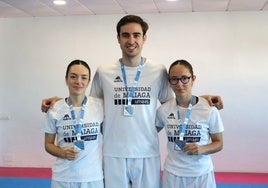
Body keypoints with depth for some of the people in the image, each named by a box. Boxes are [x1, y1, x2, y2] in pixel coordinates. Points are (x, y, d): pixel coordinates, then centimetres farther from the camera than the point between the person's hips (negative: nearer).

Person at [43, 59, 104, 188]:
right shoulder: (55, 110, -6)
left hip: (93, 176, 0)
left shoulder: (100, 106, -5)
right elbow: (48, 144, 4)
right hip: (63, 177, 0)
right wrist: (63, 153, -14)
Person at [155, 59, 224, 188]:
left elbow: (218, 143, -2)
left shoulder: (209, 109, -12)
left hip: (202, 174, -1)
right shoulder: (163, 110, -6)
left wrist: (201, 149, -20)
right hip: (173, 173, 1)